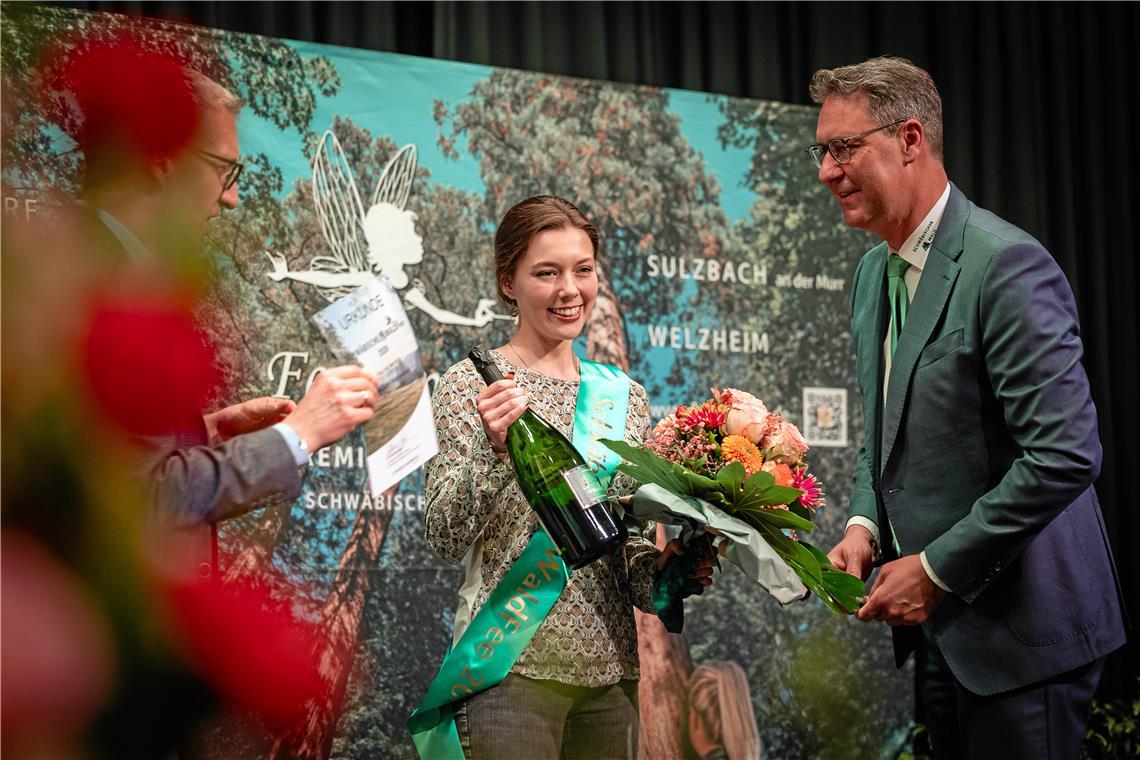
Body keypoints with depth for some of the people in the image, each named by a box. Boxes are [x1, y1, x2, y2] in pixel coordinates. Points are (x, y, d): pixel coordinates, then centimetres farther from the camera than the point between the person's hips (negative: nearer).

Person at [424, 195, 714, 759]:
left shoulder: (625, 398, 11)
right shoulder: (471, 386, -3)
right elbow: (446, 539, -10)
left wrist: (667, 567, -5)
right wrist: (491, 447, -24)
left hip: (609, 669, 5)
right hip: (514, 666, -5)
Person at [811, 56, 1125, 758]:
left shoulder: (1006, 265, -19)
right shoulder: (875, 273, 11)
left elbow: (1065, 454, -24)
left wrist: (938, 569, -19)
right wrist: (866, 526, 2)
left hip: (1020, 627, -8)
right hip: (938, 623, 8)